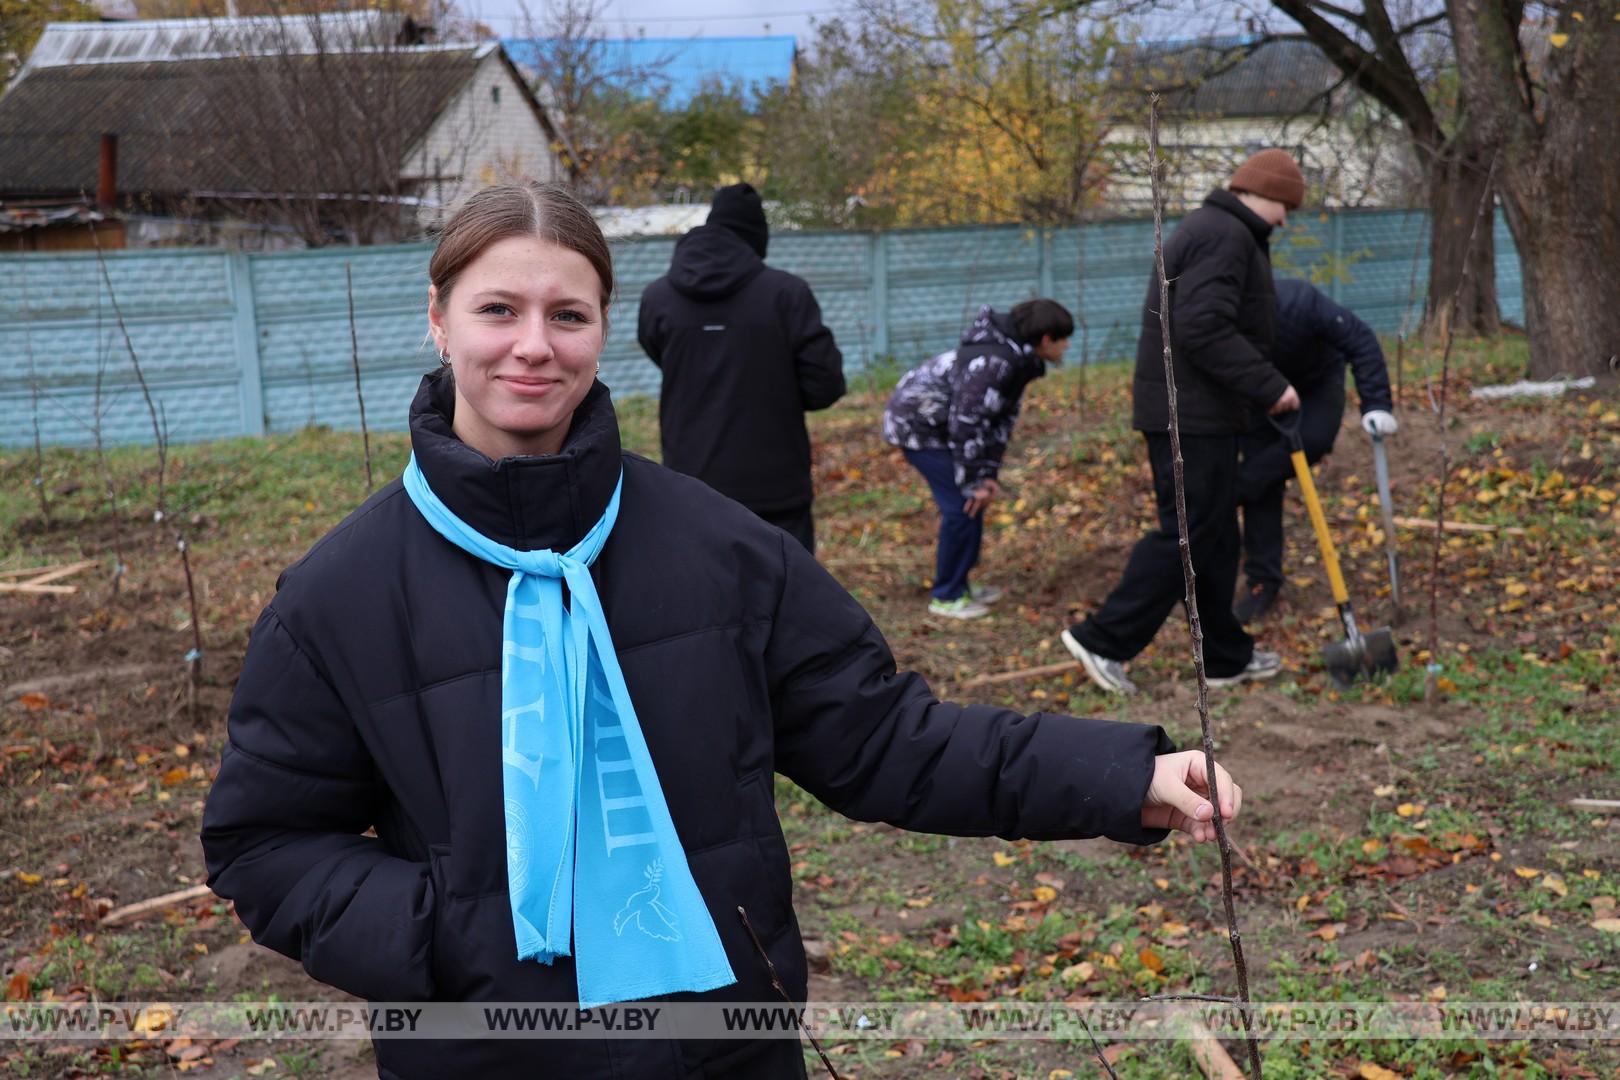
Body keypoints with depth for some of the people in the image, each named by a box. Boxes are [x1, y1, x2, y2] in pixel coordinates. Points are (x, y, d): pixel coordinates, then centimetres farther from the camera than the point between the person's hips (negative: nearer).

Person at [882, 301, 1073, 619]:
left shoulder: (1019, 360, 1)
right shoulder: (994, 363, -30)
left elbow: (1003, 418, 5)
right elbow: (965, 422, -29)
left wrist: (988, 475, -1)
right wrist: (973, 483, -22)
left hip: (939, 423, 10)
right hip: (917, 425, -10)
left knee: (975, 497, 12)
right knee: (963, 505, -10)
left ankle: (959, 583, 24)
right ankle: (946, 596, 1)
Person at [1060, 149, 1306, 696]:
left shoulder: (1208, 228, 20)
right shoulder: (1226, 236, -15)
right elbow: (1207, 330, -25)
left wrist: (1258, 389, 20)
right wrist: (1269, 386, -21)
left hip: (1184, 408, 11)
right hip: (1194, 413, -11)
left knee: (1215, 535, 14)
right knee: (1187, 535, -7)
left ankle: (1225, 655, 21)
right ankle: (1104, 639, -5)